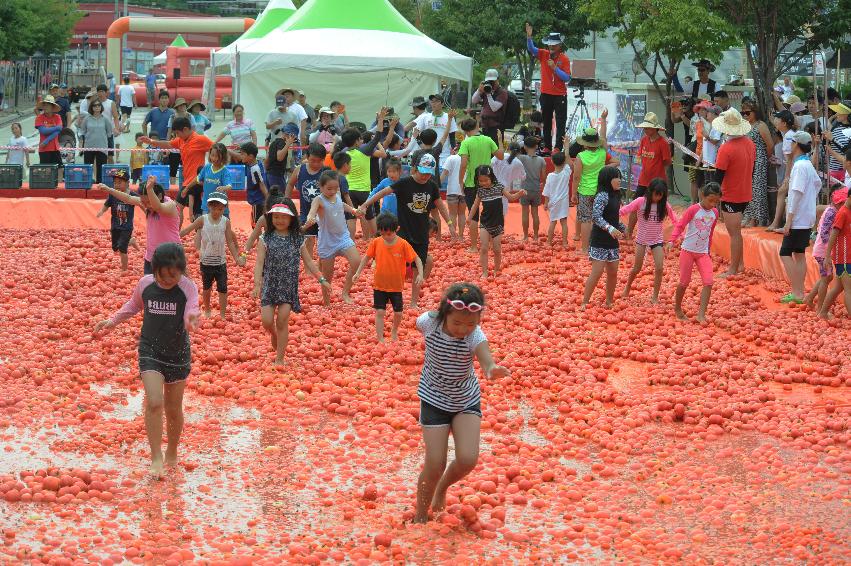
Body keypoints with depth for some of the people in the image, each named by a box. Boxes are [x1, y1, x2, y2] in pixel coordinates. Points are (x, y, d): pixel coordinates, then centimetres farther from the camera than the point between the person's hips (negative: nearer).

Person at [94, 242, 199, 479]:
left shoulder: (187, 287, -15)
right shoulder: (145, 284, -6)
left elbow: (192, 309, -33)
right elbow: (133, 306, 15)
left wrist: (192, 318, -56)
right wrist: (112, 321, 7)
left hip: (178, 354, 0)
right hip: (150, 352, 0)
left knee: (174, 409, 12)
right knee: (154, 403, -17)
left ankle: (172, 453, 35)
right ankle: (156, 458, -9)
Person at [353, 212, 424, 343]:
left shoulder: (403, 244, -15)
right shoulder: (376, 242, -9)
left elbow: (417, 259, -8)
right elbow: (367, 257, 5)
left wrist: (420, 274, -21)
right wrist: (358, 272, 2)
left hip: (396, 286, 0)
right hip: (379, 285, 0)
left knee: (398, 312, 9)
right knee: (380, 312, -4)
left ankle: (394, 330, 38)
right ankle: (380, 339, 2)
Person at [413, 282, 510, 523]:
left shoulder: (475, 336, -26)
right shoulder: (429, 322, -22)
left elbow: (485, 359, -48)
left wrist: (491, 369, -70)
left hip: (467, 400, 0)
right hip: (434, 401, 0)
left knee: (468, 459, -14)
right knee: (435, 465, -6)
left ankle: (442, 487, 21)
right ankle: (420, 517, 16)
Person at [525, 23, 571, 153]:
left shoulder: (564, 59, -7)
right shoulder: (544, 55, 1)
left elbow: (567, 78, -12)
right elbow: (531, 49, -14)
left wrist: (555, 68, -22)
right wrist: (529, 36, -32)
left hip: (560, 95, -4)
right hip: (545, 94, 4)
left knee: (560, 123, -4)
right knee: (546, 122, 10)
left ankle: (558, 147, -6)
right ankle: (547, 146, 16)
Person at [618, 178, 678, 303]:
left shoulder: (664, 205, -5)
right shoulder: (641, 202, -11)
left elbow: (674, 220, 2)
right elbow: (624, 210, -14)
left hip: (657, 240, 1)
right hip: (642, 239, -1)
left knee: (660, 268, -11)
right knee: (637, 268, 7)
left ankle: (655, 297, 1)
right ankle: (627, 287, 36)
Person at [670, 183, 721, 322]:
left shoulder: (714, 213, 4)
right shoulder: (693, 210, -12)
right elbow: (680, 226, -13)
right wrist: (672, 241, -27)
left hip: (703, 253, 4)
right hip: (688, 251, -4)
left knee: (708, 282, -11)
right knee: (684, 282, 4)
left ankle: (701, 314, -12)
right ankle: (677, 308, 27)